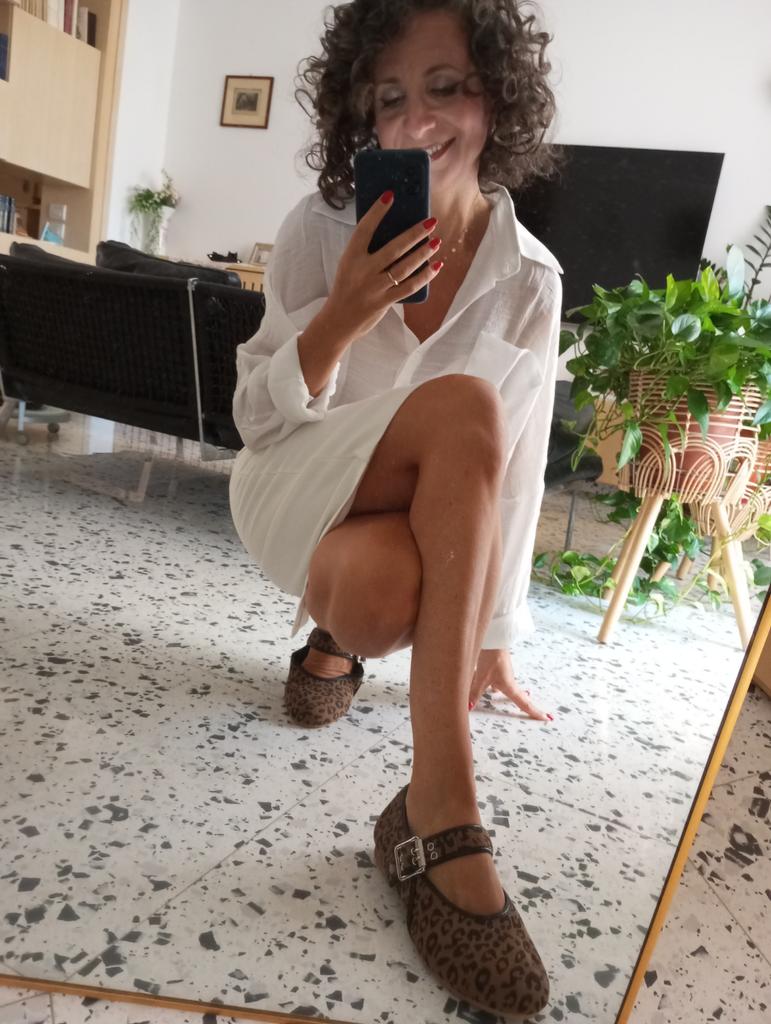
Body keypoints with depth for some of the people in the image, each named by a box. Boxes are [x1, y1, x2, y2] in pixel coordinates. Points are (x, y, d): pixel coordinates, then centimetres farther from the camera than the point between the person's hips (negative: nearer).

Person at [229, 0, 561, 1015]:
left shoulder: (530, 277, -5)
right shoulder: (321, 229, -9)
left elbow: (517, 466, -2)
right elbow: (255, 416, -9)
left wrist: (493, 635, 0)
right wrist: (341, 321, -28)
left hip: (429, 519, 2)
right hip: (297, 484, -1)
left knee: (388, 606, -37)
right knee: (463, 405, -33)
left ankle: (336, 627, 2)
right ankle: (447, 809, -31)